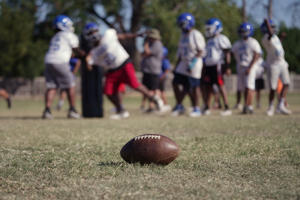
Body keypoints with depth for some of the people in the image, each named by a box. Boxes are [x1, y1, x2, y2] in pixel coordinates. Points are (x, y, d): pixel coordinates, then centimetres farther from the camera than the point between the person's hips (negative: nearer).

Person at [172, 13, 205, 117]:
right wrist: (176, 66, 15)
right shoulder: (183, 35, 13)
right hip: (184, 63, 8)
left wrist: (193, 62, -23)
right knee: (176, 83, 3)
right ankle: (179, 106, 15)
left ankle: (196, 109, 8)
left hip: (194, 64, -8)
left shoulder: (196, 35, -12)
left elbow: (201, 51, -15)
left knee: (194, 87, -2)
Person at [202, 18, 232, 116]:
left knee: (221, 86, -10)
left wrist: (227, 67, -16)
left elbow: (227, 54, -10)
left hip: (218, 65, -8)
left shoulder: (222, 39, -7)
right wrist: (204, 68, 23)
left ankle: (227, 108, -8)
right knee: (207, 86, 7)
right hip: (209, 66, 8)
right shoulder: (209, 41, 19)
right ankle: (207, 108, 15)